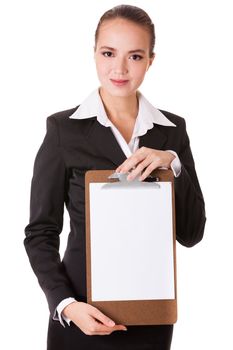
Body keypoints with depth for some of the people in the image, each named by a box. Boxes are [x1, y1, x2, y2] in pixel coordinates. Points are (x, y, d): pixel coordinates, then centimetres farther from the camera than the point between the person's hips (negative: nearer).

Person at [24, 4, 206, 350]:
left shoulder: (173, 129, 2)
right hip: (84, 312, -3)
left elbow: (192, 233, -1)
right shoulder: (63, 128, -7)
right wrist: (65, 304, -19)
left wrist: (172, 163, -16)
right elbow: (41, 233, -5)